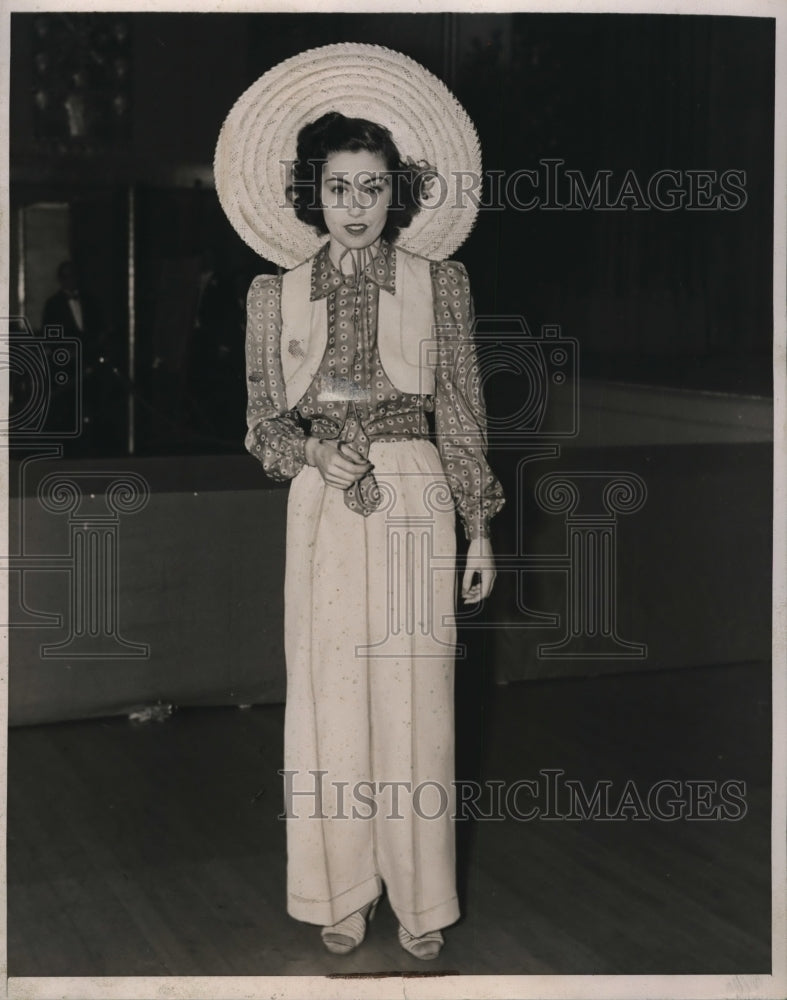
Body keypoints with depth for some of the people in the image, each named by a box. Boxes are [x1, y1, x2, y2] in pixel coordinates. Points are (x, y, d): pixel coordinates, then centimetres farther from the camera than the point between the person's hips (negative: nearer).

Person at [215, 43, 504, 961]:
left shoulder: (439, 281, 4)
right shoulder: (275, 294, 6)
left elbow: (461, 410, 6)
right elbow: (263, 422, 8)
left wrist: (479, 531, 4)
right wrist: (316, 450, -13)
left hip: (416, 499, -1)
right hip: (321, 506, 1)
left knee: (412, 695, 1)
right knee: (329, 692, 3)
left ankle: (419, 898, 15)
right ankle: (345, 894, 17)